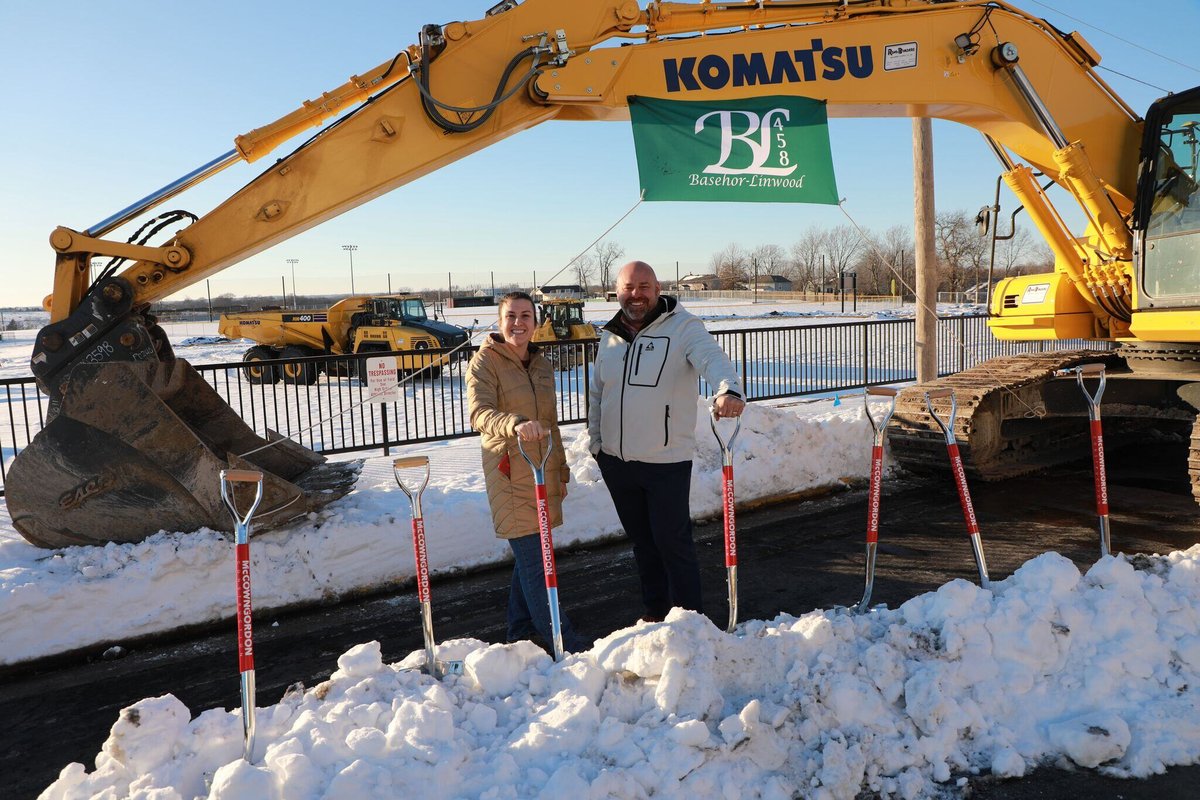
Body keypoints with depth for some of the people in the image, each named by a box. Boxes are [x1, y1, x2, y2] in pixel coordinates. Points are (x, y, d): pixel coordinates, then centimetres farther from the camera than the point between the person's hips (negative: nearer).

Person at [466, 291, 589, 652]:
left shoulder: (542, 365, 14)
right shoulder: (485, 361, -7)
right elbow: (479, 412, -23)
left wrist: (561, 469, 22)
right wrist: (516, 424, -42)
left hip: (543, 473, 7)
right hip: (510, 475, -7)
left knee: (532, 555, 14)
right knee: (532, 558, -5)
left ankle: (521, 630, 29)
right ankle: (562, 638, 2)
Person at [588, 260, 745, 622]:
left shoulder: (683, 327, -10)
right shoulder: (610, 336, 8)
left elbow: (713, 359, -29)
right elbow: (596, 393, 18)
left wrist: (729, 389, -50)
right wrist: (596, 440, 13)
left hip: (666, 461, -6)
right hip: (615, 461, 6)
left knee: (672, 540, 2)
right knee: (642, 540, 18)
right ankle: (654, 610, 35)